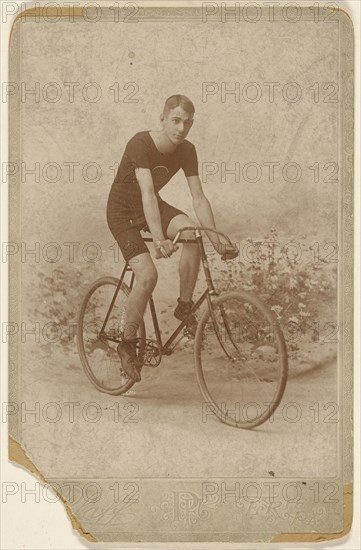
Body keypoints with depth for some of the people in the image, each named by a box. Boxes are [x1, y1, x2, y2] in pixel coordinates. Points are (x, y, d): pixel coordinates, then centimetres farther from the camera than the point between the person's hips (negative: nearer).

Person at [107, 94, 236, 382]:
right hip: (122, 210, -5)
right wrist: (158, 238, -49)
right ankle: (127, 343, 0)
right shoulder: (141, 143, -27)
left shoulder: (186, 150, -11)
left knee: (191, 233, -27)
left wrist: (216, 237, -22)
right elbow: (147, 193, -38)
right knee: (148, 275, -22)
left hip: (154, 206, 5)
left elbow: (199, 198, -12)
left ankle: (185, 306, -9)